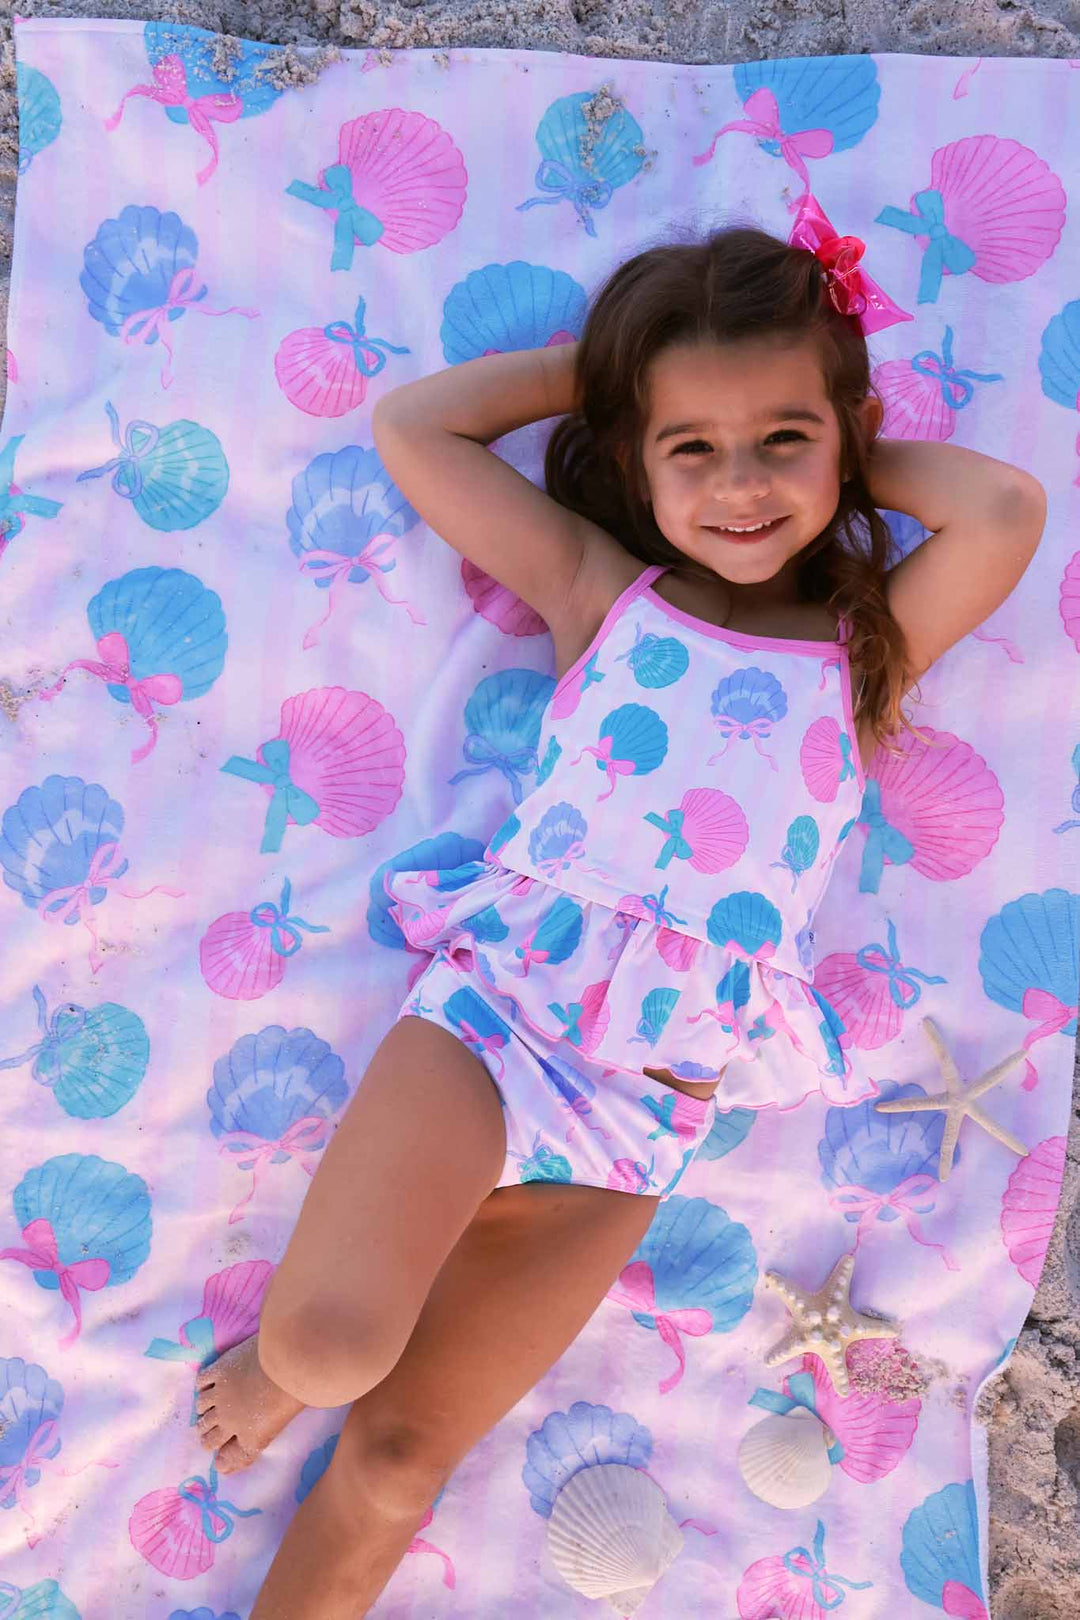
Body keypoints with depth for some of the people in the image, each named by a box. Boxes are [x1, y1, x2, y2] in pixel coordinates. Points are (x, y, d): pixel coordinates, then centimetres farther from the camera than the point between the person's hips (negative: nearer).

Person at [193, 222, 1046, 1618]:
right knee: (333, 1343, -20)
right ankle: (287, 1354, 15)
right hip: (492, 1004, 0)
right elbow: (409, 426, 6)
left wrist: (850, 453, 7)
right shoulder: (599, 591, 8)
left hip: (646, 1111, 1)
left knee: (400, 1454, 4)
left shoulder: (867, 653, 9)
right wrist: (591, 364, 10)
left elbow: (1007, 510, -8)